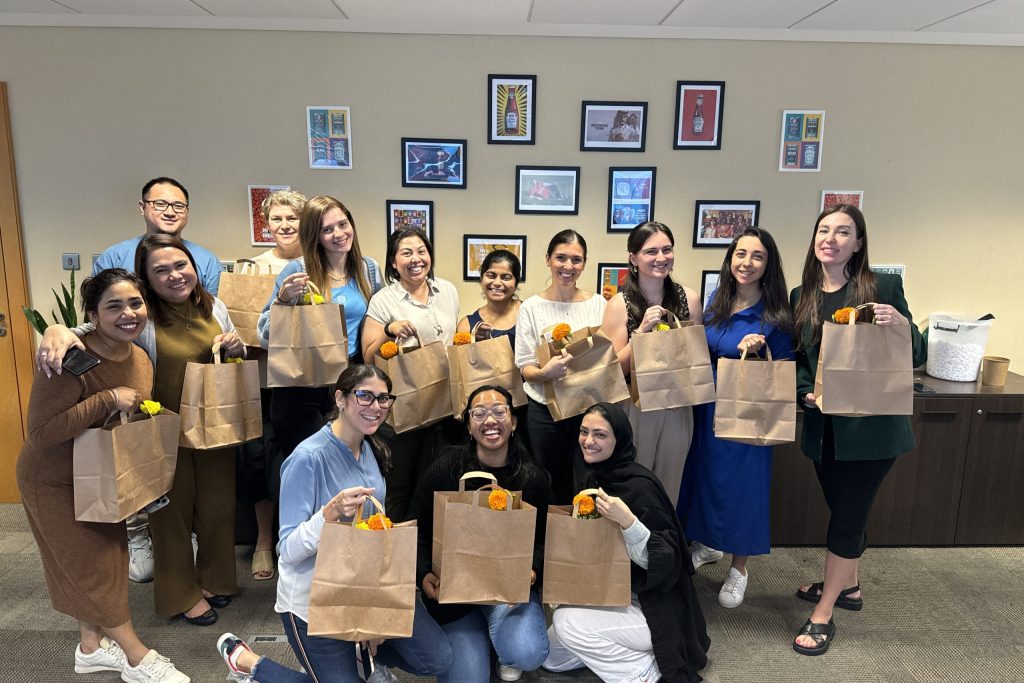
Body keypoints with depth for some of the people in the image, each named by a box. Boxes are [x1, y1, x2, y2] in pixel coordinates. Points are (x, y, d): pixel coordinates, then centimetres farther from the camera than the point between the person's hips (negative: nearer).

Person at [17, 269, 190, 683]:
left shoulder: (140, 360, -5)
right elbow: (41, 431, -34)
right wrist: (108, 400, -37)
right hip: (54, 481, -7)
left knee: (101, 560, 17)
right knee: (94, 568, 4)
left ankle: (91, 646, 38)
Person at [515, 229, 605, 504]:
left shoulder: (598, 303, 4)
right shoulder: (531, 307, -1)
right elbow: (525, 367, -3)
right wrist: (545, 373, -24)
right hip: (545, 411, -1)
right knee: (549, 489, 6)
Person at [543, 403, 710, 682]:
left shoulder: (639, 486, -25)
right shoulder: (591, 477, 0)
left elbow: (666, 563, -27)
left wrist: (627, 521, -41)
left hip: (653, 608, -8)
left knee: (565, 620, -22)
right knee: (551, 657, 7)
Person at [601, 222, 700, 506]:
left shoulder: (689, 298, -1)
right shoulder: (620, 304, -9)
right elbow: (616, 368, -10)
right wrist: (643, 329, -21)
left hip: (678, 408, 3)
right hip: (635, 409, -3)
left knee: (669, 488, 16)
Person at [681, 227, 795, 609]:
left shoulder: (774, 315, -14)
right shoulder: (717, 299, 1)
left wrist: (753, 351, -21)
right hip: (705, 405, 5)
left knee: (740, 484, 6)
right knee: (702, 474, 18)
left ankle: (739, 568, 28)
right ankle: (706, 543, 43)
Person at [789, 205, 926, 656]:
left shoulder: (883, 287, -8)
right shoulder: (802, 296, 4)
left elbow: (917, 357, -6)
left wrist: (901, 324, -26)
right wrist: (807, 393, -9)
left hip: (871, 424, -4)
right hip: (824, 426, 4)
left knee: (847, 514, 3)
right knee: (844, 510, 19)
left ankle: (822, 616, 17)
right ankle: (848, 586, 41)